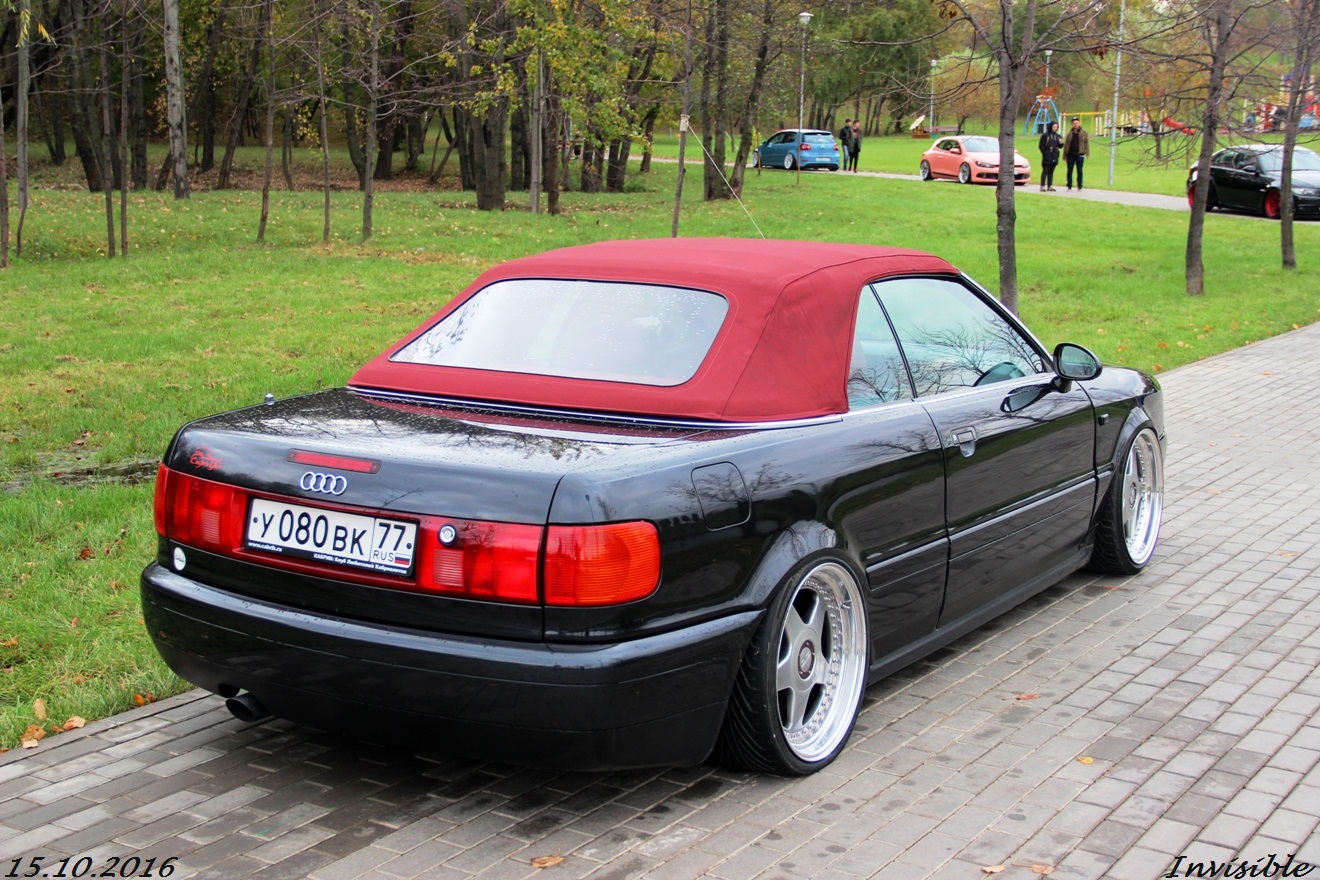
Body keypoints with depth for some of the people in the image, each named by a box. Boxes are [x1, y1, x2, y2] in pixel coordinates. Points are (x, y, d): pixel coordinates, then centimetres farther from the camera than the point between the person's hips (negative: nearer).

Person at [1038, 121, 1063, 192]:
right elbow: (1041, 146, -5)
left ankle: (1050, 186, 13)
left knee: (1051, 172, 9)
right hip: (1047, 157, -5)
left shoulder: (1058, 136, 13)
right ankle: (1042, 186, -5)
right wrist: (1045, 153, -12)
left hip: (1054, 157, 5)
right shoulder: (1045, 135, -4)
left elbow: (1060, 146, 16)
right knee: (1045, 172, -5)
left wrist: (1061, 143, -6)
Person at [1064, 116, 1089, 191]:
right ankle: (1069, 187, 11)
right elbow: (1066, 145, 12)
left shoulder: (1083, 134, 7)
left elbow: (1086, 143, 3)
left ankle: (1079, 187, 6)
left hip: (1079, 155, -2)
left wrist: (1087, 152, -9)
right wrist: (1064, 155, 8)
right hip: (1070, 155, 2)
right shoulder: (1069, 134, 12)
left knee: (1079, 171, 1)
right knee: (1069, 171, 4)